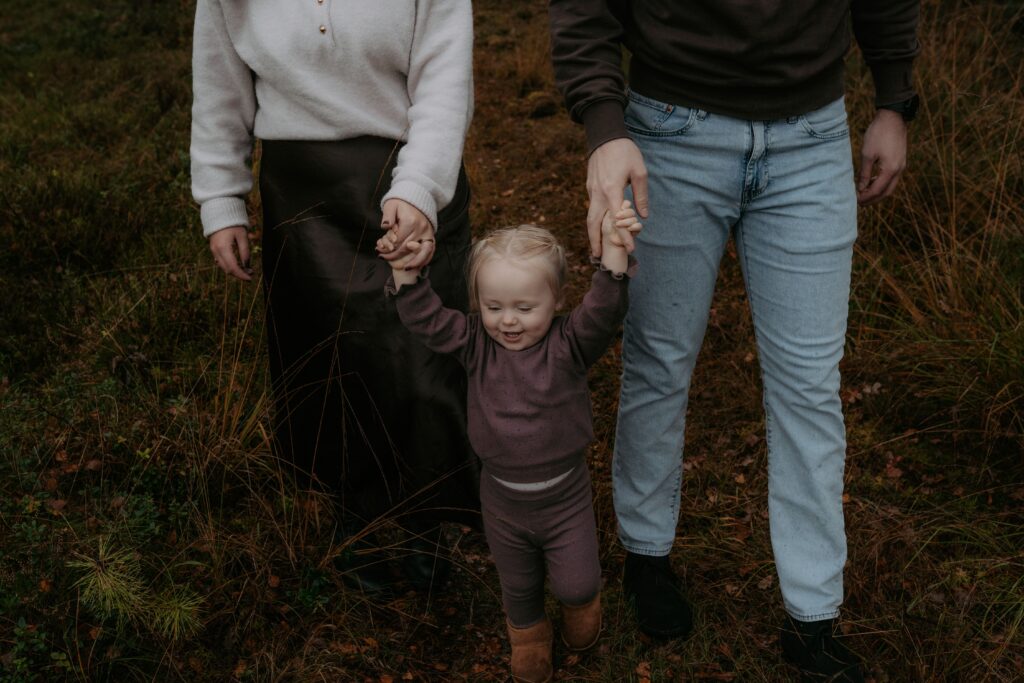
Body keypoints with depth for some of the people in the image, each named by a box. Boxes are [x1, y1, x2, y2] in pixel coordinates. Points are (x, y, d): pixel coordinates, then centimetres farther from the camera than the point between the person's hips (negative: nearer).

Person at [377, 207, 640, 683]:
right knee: (518, 586, 24)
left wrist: (614, 253, -51)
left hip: (564, 496, -2)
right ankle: (528, 641, 55)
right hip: (502, 499, 2)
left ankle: (581, 602, 52)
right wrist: (405, 272, -34)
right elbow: (426, 320, -19)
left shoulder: (568, 346, -20)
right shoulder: (477, 346, -12)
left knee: (577, 584, 14)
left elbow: (603, 311, -36)